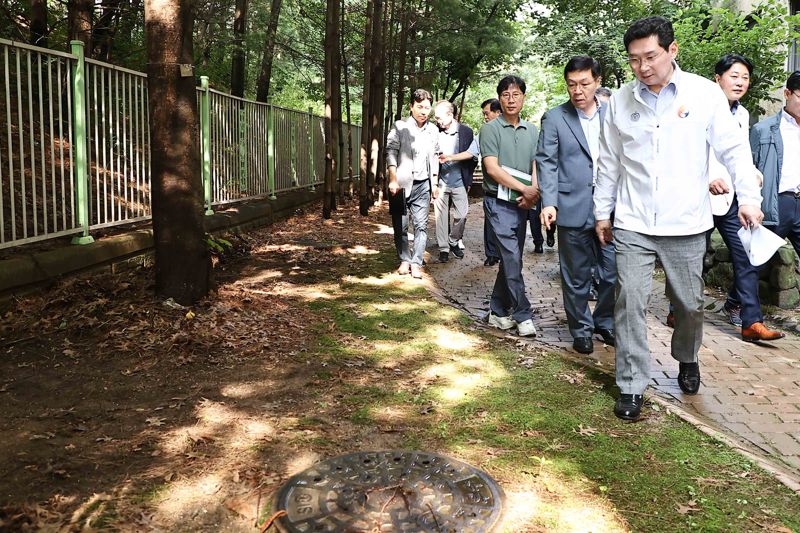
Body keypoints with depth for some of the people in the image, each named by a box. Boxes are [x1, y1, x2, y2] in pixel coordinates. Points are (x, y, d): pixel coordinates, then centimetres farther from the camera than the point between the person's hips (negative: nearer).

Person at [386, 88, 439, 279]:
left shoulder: (433, 130, 10)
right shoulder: (399, 127, -3)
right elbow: (391, 152, -8)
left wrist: (435, 182, 15)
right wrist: (393, 179, -16)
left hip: (422, 184, 3)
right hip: (401, 184, -3)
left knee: (421, 225, -3)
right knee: (400, 225, 4)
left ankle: (416, 263, 2)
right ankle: (404, 260, 18)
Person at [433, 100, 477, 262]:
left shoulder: (466, 131, -2)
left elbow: (472, 157, 5)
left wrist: (468, 179, 4)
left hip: (459, 182, 0)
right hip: (441, 181, 0)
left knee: (462, 214, 2)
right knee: (441, 216, 3)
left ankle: (454, 242, 24)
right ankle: (443, 248, 14)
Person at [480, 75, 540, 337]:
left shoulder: (532, 130, 12)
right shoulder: (490, 129, -3)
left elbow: (536, 165, 7)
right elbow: (492, 168, -11)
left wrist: (533, 191, -13)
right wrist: (525, 188, -14)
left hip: (522, 204, 5)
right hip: (499, 203, -5)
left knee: (510, 259, 9)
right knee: (512, 259, -9)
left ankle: (498, 311, 20)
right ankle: (522, 315, -2)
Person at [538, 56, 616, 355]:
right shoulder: (554, 118, 0)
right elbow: (547, 162, -3)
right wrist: (549, 203, -14)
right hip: (573, 209, -2)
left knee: (614, 272, 6)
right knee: (576, 276, 8)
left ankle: (605, 322, 28)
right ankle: (581, 329, 25)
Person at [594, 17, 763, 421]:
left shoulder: (705, 93, -3)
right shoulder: (620, 101, 3)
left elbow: (733, 148, 0)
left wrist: (748, 197, -9)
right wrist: (602, 212, 12)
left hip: (686, 225, -1)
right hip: (632, 225, 1)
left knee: (689, 304, 12)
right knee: (630, 302, -5)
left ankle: (687, 360, 41)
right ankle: (632, 387, 6)